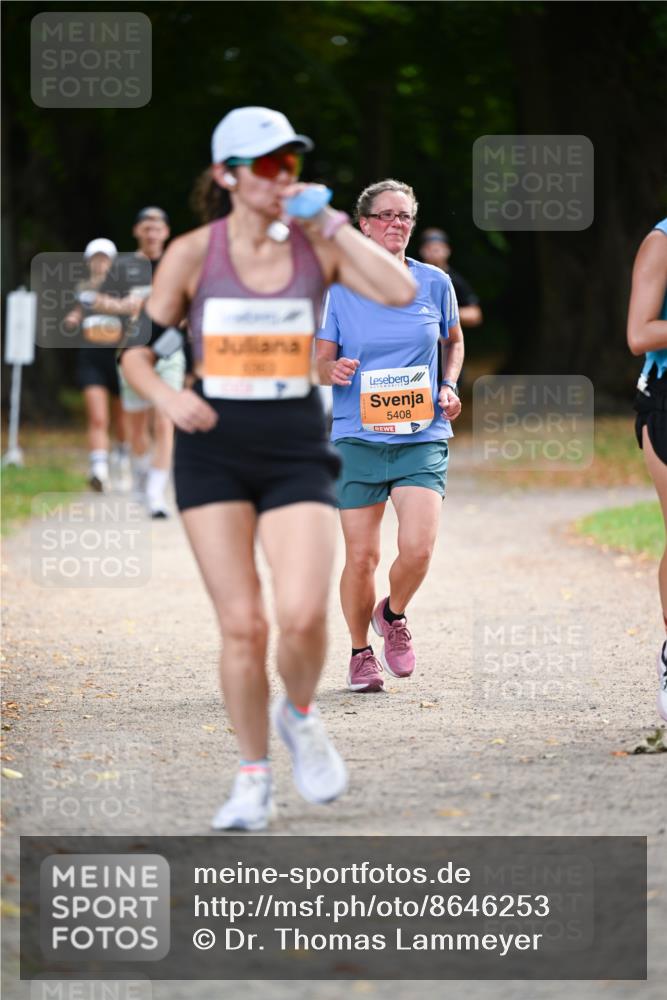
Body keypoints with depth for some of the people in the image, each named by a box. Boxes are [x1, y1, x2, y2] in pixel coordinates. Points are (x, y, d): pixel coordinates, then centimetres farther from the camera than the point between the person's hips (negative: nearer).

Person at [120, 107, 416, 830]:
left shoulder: (317, 245, 2)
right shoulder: (193, 254, -1)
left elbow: (400, 291, -13)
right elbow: (137, 350, 4)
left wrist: (331, 222, -12)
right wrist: (167, 397, -17)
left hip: (297, 451, 1)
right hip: (214, 450, 0)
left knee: (303, 615, -16)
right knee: (241, 623, -5)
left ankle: (299, 715, 16)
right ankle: (253, 778, 12)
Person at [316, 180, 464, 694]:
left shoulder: (434, 283, 5)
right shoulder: (339, 288, 1)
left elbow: (454, 341, 22)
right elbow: (320, 359, 5)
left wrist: (450, 387, 5)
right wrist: (332, 370, -18)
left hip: (422, 438, 1)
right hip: (358, 438, -1)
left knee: (417, 546, -16)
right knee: (362, 556, -2)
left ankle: (393, 615, 15)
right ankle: (361, 651, 21)